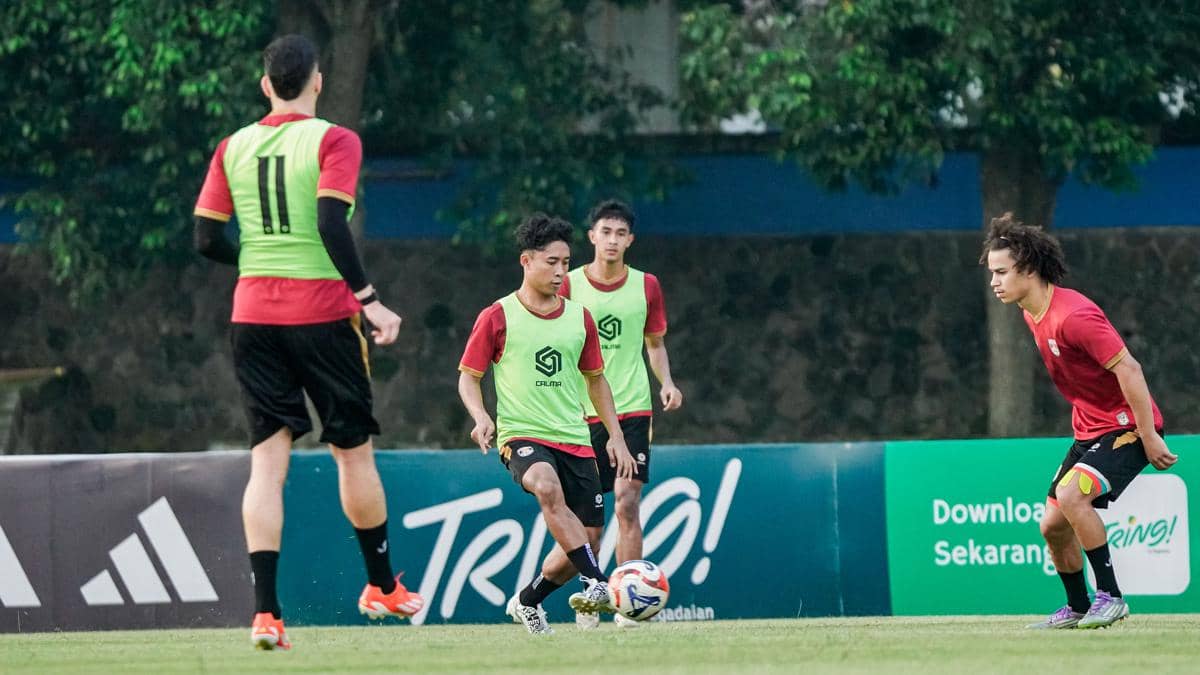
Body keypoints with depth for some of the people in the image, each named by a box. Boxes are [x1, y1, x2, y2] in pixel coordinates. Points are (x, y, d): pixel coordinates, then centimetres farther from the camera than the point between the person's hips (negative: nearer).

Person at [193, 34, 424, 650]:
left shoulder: (234, 148, 7)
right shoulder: (332, 141, -6)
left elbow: (207, 239, 6)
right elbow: (332, 227, -18)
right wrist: (368, 299, -15)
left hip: (253, 315, 4)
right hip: (321, 312, -4)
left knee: (268, 458, 0)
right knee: (354, 450, 12)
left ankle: (265, 611, -12)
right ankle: (382, 586, 26)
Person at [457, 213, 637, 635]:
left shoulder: (579, 318, 10)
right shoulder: (498, 318, -2)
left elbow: (595, 379, 21)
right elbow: (468, 377, 3)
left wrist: (616, 437, 15)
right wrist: (481, 417, -16)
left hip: (575, 440, 5)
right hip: (521, 437, -5)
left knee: (582, 542, 0)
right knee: (547, 486, -38)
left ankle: (527, 601, 26)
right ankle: (598, 584, -43)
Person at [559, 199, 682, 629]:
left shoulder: (646, 286, 5)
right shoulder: (569, 286, 0)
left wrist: (666, 383, 0)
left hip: (633, 409, 0)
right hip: (583, 412, 0)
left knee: (627, 503, -12)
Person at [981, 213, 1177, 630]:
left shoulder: (1072, 315, -25)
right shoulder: (1033, 316, 6)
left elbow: (1128, 369, -25)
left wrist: (1149, 438, -24)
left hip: (1125, 426, -10)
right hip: (1089, 431, 10)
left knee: (1070, 495, -29)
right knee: (1053, 526, 7)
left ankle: (1110, 597, -20)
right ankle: (1077, 609, 26)